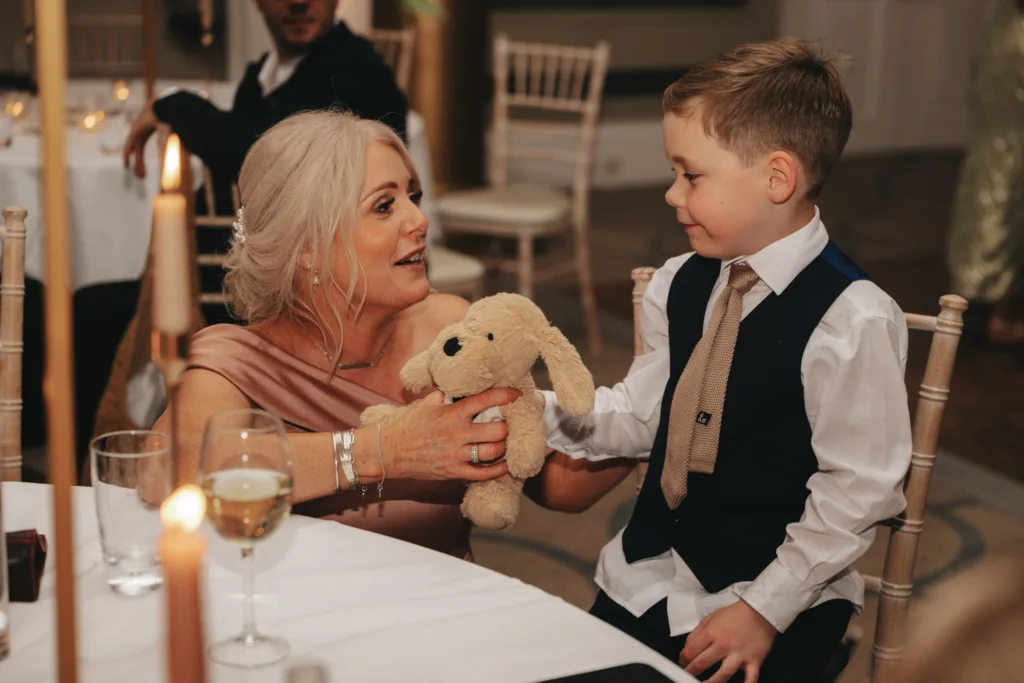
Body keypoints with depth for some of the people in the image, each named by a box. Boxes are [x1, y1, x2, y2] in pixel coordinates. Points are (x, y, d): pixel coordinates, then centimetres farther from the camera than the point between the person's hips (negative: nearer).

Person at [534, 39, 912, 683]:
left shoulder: (852, 321, -20)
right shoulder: (680, 286, 3)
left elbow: (858, 490, -17)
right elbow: (641, 413, 7)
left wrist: (765, 610, -16)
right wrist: (538, 411, -8)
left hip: (774, 596, -6)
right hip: (648, 571, 6)